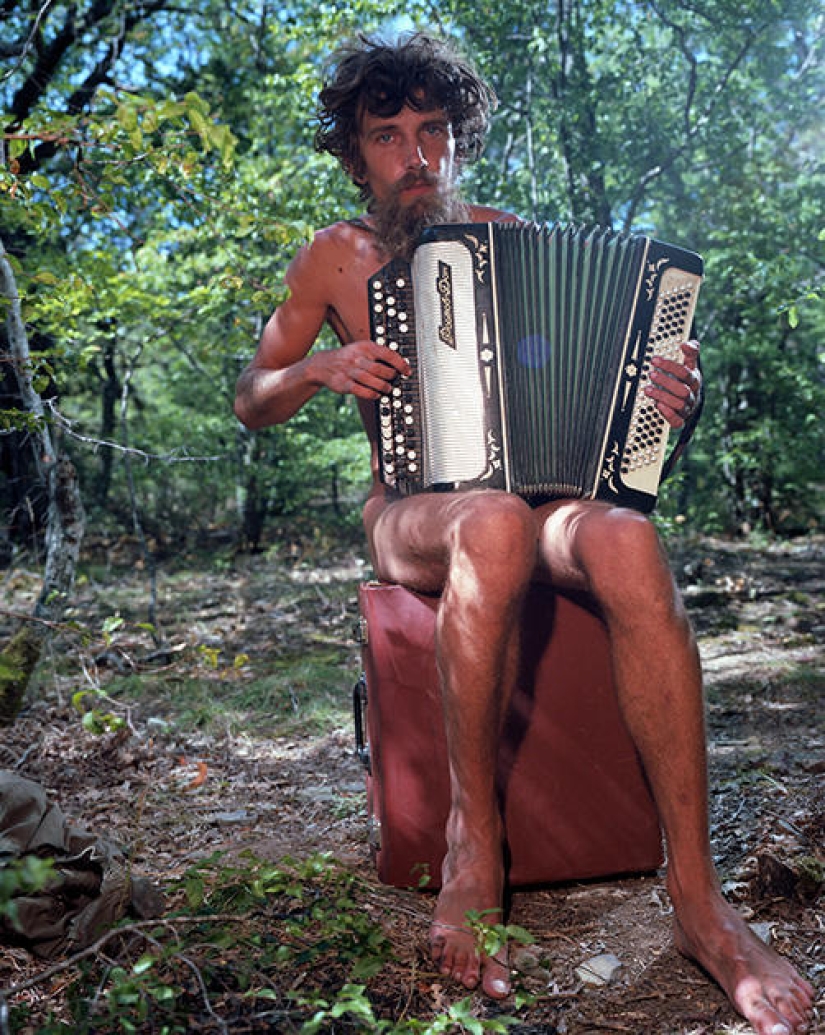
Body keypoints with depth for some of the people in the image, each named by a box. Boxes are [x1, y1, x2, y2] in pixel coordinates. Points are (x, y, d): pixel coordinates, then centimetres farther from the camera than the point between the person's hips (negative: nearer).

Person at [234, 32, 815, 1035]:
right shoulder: (334, 259, 11)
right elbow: (251, 402, 10)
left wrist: (663, 393, -11)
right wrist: (320, 367, -12)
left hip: (538, 491, 2)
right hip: (412, 510, -1)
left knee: (630, 541, -34)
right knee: (495, 524, -40)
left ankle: (698, 896, -31)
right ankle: (472, 831, -24)